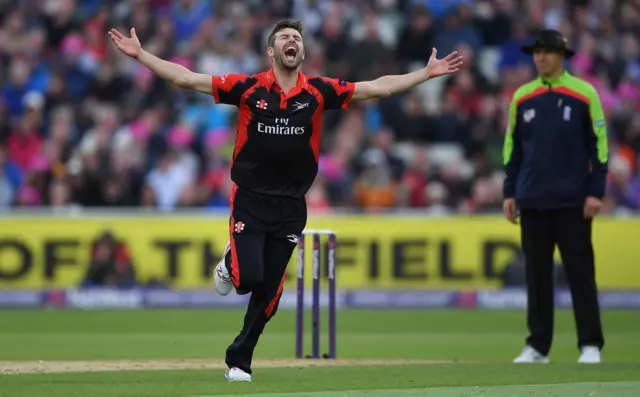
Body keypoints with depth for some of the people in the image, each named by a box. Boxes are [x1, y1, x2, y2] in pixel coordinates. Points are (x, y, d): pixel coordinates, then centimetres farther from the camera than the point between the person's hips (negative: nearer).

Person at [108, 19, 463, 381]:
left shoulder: (319, 91, 0)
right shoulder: (248, 87, -4)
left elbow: (378, 88, 1)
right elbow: (186, 79, -4)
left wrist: (427, 74, -4)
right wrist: (140, 55, -10)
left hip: (291, 207, 2)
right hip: (250, 201, -2)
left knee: (269, 293, 4)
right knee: (249, 278, -17)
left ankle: (239, 360, 22)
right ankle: (231, 264, 20)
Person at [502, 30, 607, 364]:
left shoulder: (584, 93, -1)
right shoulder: (522, 97, 9)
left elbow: (598, 144, -2)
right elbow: (512, 147, 14)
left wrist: (596, 191, -8)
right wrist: (509, 193, 9)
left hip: (572, 201, -3)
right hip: (532, 201, 3)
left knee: (580, 272, -3)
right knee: (536, 274, 6)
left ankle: (590, 345, 0)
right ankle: (537, 346, 11)